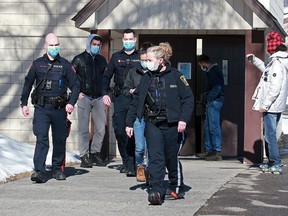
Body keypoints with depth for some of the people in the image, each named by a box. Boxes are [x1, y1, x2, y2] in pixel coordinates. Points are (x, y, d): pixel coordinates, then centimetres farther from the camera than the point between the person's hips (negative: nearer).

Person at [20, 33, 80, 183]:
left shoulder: (65, 65, 6)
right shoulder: (37, 64, 8)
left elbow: (75, 85, 6)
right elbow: (27, 84, 15)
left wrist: (71, 102, -8)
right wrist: (24, 103, 10)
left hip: (59, 108, 1)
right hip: (41, 108, -1)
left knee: (60, 140, 8)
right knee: (41, 139, -12)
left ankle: (58, 169, 23)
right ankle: (39, 171, -17)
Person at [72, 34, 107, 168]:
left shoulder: (101, 60, 15)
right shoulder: (79, 59, 1)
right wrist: (77, 92, -6)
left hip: (99, 98, 4)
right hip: (84, 97, -4)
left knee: (101, 128, 3)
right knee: (84, 128, -3)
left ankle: (95, 153, 16)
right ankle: (84, 156, 2)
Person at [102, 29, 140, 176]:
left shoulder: (141, 57, 9)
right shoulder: (116, 57, 15)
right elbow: (106, 76, 16)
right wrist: (105, 94, 4)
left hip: (136, 99, -2)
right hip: (120, 98, 2)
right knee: (119, 130, -1)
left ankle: (131, 164, -4)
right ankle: (125, 160, 12)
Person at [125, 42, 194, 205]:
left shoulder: (176, 76, -3)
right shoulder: (146, 78, 10)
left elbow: (188, 98, -4)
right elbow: (136, 101, 13)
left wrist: (183, 119, -14)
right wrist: (130, 122, 10)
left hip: (172, 124, -3)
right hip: (152, 124, 3)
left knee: (171, 158, 8)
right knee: (155, 158, -8)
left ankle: (177, 188, 25)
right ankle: (157, 191, -12)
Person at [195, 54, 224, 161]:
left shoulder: (214, 71, -13)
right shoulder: (212, 71, 19)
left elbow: (217, 88, -21)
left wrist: (207, 98, -19)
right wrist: (205, 96, 12)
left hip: (214, 101, -11)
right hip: (212, 102, 11)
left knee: (214, 127, -9)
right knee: (207, 127, 14)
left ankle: (217, 153, -7)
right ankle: (208, 150, 20)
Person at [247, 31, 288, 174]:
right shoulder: (276, 61, 13)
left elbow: (275, 87, -24)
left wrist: (265, 105, -22)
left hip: (271, 106, -10)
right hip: (275, 105, 10)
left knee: (270, 135, -7)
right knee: (269, 134, 17)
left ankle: (276, 165, -6)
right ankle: (272, 162, 25)